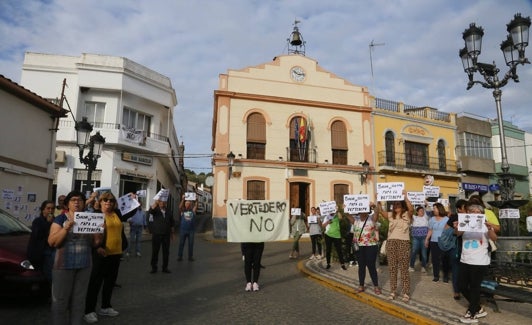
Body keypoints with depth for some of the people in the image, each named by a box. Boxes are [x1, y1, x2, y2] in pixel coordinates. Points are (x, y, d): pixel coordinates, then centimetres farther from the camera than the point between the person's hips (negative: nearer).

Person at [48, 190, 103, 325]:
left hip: (84, 266, 3)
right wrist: (66, 228, -23)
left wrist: (99, 230, -10)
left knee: (79, 300, 10)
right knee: (60, 300, 2)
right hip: (64, 265, -3)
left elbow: (95, 243, 9)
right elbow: (52, 242, -11)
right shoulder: (60, 219, -2)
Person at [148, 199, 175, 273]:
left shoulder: (168, 212, 9)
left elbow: (172, 223, 15)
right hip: (156, 234, -3)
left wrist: (172, 233, 13)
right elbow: (151, 209, -26)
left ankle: (165, 267, 17)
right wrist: (156, 202, -40)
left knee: (166, 251, 6)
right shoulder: (156, 210, -1)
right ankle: (154, 267, 15)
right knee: (155, 251, 4)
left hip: (166, 234, 3)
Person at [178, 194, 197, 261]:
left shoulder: (193, 211, 8)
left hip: (191, 230, 1)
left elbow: (196, 206, -6)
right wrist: (183, 199, -21)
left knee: (191, 244, 5)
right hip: (183, 230, -1)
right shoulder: (182, 211, 4)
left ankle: (190, 256, 13)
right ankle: (179, 256, 10)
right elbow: (180, 207, -12)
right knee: (181, 244, 4)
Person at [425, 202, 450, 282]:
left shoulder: (446, 219, -4)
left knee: (445, 259, 2)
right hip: (434, 242, 3)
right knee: (435, 259, 5)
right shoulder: (431, 219, 8)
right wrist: (426, 239, 9)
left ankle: (446, 276, 15)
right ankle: (436, 275, 15)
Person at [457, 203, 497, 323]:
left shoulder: (485, 225, -3)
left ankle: (472, 314, 19)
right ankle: (478, 309, 30)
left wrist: (490, 229, -38)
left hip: (480, 262, -4)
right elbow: (458, 233, -12)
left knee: (474, 287, 4)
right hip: (465, 260, 5)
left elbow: (494, 239, -17)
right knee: (462, 286, 10)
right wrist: (456, 227, -34)